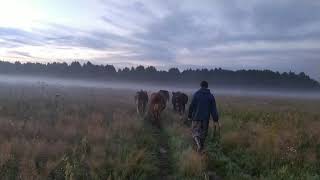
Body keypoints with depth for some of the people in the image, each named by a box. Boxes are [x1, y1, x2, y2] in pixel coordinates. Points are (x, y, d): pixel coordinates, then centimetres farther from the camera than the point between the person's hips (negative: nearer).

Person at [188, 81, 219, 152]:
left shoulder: (196, 94, -4)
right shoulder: (211, 96, 3)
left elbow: (191, 106, -5)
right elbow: (213, 109, -1)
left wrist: (189, 116, 6)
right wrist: (215, 120, -1)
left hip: (196, 117, -2)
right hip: (206, 118, 3)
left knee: (195, 132, 3)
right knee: (203, 133, 16)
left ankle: (198, 144, -21)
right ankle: (201, 146, 24)